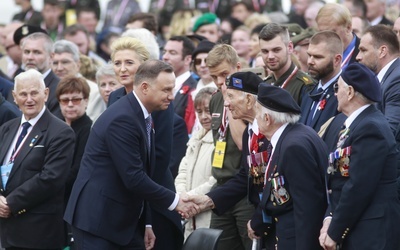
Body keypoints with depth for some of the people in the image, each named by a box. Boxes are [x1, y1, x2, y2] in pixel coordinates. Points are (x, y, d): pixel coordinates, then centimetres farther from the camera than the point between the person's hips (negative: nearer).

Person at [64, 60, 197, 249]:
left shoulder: (142, 116, 11)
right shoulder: (122, 119, -20)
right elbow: (133, 178, -23)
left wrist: (146, 223, 16)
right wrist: (174, 201, -15)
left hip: (125, 221, 9)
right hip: (97, 219, -9)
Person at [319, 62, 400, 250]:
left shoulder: (371, 128, -16)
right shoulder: (356, 124, 13)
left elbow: (359, 187, -20)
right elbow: (338, 180, 13)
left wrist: (334, 232, -13)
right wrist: (329, 219, 0)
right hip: (352, 233, 9)